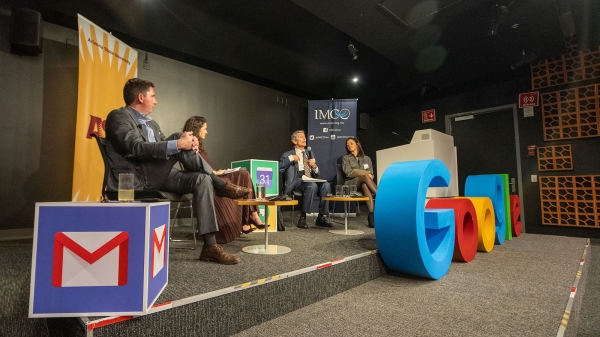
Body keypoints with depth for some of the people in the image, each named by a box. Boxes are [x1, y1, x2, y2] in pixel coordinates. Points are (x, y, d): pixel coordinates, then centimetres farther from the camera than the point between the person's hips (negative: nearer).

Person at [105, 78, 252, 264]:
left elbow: (164, 146, 14)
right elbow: (137, 148, -20)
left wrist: (188, 143, -9)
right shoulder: (118, 116, -3)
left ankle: (210, 247, -19)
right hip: (133, 179, -8)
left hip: (157, 178, 8)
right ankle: (221, 186, -14)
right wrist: (178, 143, -27)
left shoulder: (151, 124, 23)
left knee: (201, 179, -17)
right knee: (178, 138, -23)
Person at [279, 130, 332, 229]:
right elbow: (278, 168, -5)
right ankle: (302, 217, -25)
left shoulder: (310, 153, 27)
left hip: (311, 181, 5)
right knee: (312, 185, -36)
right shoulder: (287, 154, 12)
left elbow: (316, 174, 25)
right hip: (296, 182, -5)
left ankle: (321, 217, -17)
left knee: (325, 185, -27)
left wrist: (314, 166, 4)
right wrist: (290, 158, -9)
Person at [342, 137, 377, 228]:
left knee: (365, 186, -39)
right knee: (365, 177, -36)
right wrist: (365, 174, -8)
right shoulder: (345, 158, 18)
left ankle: (371, 215, -51)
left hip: (364, 182, 2)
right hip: (351, 183, -2)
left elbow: (371, 174, 17)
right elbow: (348, 172, 0)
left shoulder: (367, 158, 25)